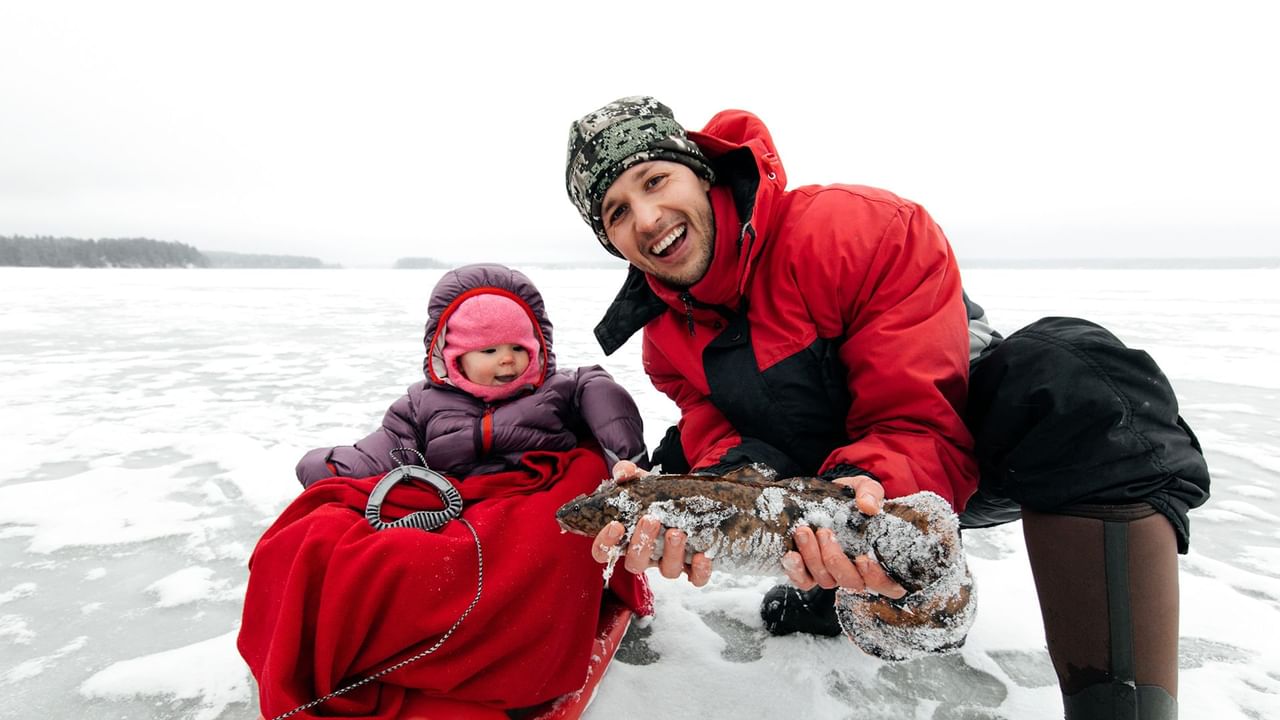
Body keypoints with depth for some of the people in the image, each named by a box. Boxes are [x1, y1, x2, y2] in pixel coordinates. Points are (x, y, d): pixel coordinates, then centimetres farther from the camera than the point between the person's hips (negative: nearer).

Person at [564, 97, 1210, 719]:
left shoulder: (863, 230, -27)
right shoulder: (665, 336, -7)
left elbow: (922, 425, -27)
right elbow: (721, 437, -15)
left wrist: (872, 488, -48)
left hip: (966, 452, -5)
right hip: (830, 475, 6)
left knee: (1069, 378, -37)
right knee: (683, 463, -2)